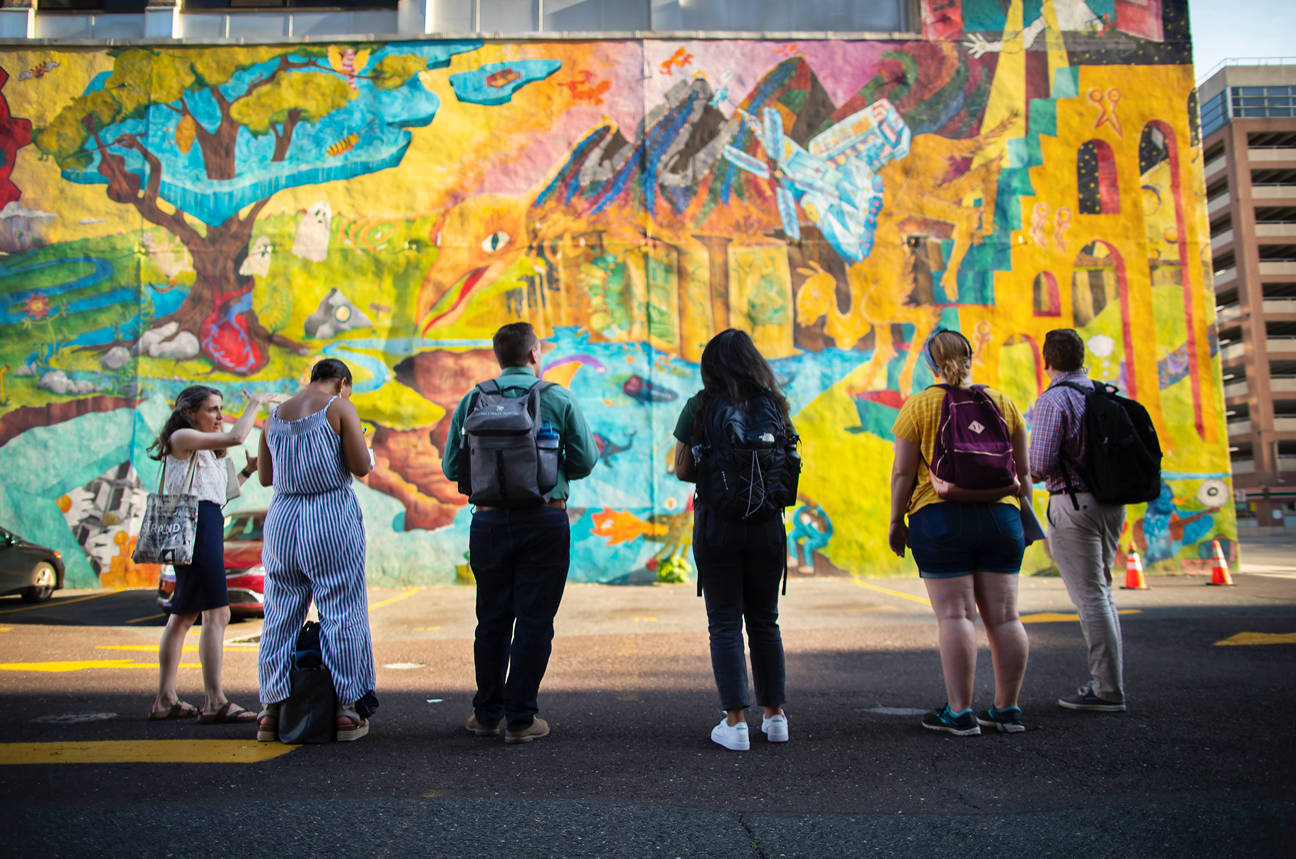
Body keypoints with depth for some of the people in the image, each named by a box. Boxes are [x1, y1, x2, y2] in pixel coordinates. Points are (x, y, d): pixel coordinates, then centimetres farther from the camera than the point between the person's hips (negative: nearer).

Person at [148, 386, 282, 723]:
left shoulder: (203, 450, 24)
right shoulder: (182, 437, -4)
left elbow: (219, 493, 24)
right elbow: (236, 437, -16)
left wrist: (248, 470, 16)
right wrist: (255, 403, -4)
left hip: (206, 527, 11)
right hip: (196, 527, -11)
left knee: (184, 615, 11)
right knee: (216, 612, -14)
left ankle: (165, 699, 17)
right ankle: (214, 701, -15)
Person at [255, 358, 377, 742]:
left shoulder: (275, 416, 13)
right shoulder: (340, 408, -3)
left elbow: (265, 476, 19)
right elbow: (361, 466, -8)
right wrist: (362, 448, 12)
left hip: (282, 519, 5)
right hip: (332, 516, -5)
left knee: (280, 614, 11)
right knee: (341, 611, 1)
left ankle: (272, 709, 15)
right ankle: (345, 709, 5)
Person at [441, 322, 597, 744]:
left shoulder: (471, 401, 2)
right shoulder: (559, 399, -2)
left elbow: (451, 467, 3)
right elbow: (585, 461, 0)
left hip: (489, 520, 2)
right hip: (545, 519, -2)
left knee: (493, 619, 14)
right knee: (534, 619, 5)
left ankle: (487, 713, 24)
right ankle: (520, 719, 9)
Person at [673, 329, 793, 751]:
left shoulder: (700, 406, -5)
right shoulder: (774, 404, 1)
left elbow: (682, 469, -1)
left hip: (716, 522, -3)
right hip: (766, 523, 3)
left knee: (725, 623, 5)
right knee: (765, 620, 15)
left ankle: (735, 721, 4)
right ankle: (774, 715, 21)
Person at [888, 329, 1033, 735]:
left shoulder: (918, 406, -1)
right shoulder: (1003, 403, 9)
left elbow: (902, 473, -3)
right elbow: (1023, 472, 11)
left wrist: (896, 521, 4)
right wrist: (1025, 517, 20)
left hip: (940, 519, -3)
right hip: (1000, 517, 4)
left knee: (955, 615, -3)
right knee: (1003, 615, 7)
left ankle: (959, 712, 0)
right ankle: (1007, 709, 15)